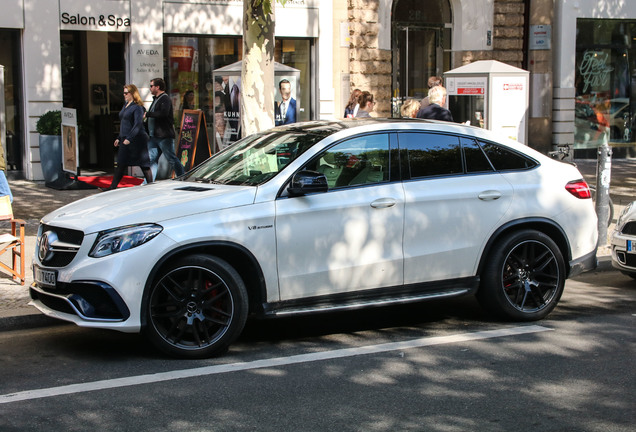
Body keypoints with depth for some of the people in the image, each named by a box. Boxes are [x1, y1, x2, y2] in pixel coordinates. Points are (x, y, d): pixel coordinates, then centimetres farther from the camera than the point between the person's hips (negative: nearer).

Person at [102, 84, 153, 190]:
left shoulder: (137, 107, -12)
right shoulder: (126, 105, 16)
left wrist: (129, 138, -26)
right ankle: (113, 187, 9)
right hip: (125, 139, 9)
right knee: (121, 164, 8)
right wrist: (119, 138, 21)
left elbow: (138, 124, -20)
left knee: (144, 164, -2)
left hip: (136, 139, -9)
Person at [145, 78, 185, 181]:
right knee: (151, 159, 4)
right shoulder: (156, 99, 20)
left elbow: (163, 113, -27)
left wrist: (147, 114, -21)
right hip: (154, 136, 9)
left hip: (164, 137, -9)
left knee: (172, 159, -4)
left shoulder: (165, 99, -11)